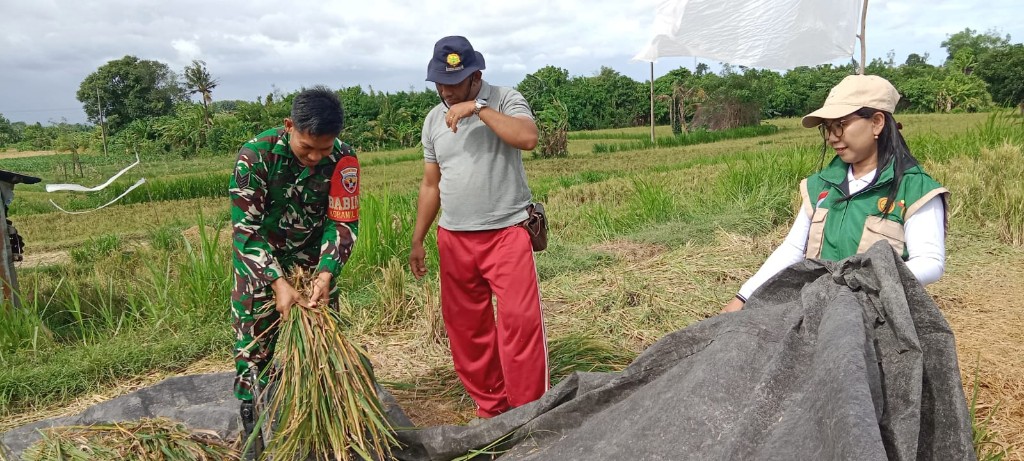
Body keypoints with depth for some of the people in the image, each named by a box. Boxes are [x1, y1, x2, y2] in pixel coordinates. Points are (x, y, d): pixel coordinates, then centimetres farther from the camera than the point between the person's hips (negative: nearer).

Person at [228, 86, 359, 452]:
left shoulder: (343, 159, -21)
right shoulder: (256, 155, -28)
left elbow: (343, 223, -15)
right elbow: (245, 228, -25)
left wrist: (326, 274, -28)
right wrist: (278, 282, -34)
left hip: (313, 259, 2)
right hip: (259, 260, -2)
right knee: (254, 346, 0)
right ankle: (253, 432, 15)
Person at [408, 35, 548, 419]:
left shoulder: (505, 100, -3)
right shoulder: (434, 119, 11)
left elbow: (528, 138, -24)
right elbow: (430, 184, 16)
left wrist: (479, 109, -22)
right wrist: (417, 240, 15)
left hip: (507, 232, -5)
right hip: (454, 238, 5)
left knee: (520, 320, -12)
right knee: (465, 328, 7)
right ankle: (490, 407, 21)